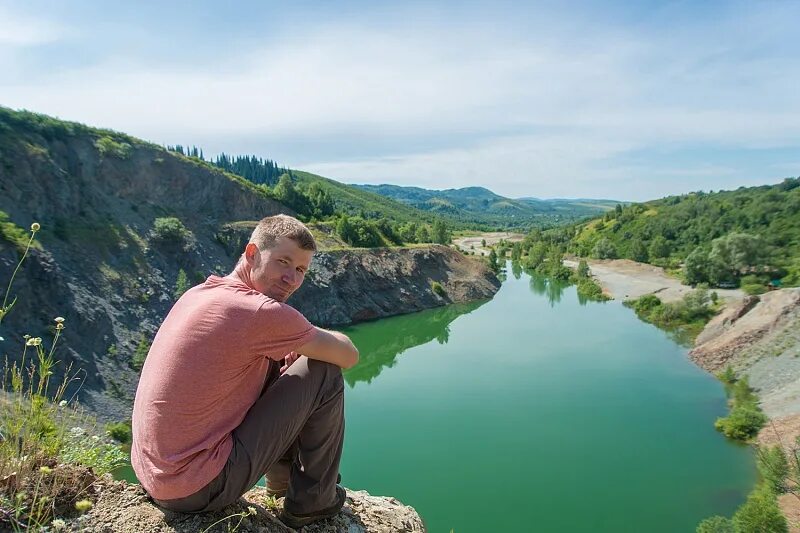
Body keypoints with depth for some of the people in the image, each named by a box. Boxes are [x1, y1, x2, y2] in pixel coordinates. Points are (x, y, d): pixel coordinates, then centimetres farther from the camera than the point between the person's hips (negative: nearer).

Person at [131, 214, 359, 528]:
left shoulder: (200, 293, 6)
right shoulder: (261, 312, -22)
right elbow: (348, 356, -9)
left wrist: (301, 343, 7)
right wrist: (317, 339, 11)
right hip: (199, 489, -9)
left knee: (272, 363, 18)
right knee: (325, 373, -7)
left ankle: (282, 481, 31)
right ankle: (314, 499, 11)